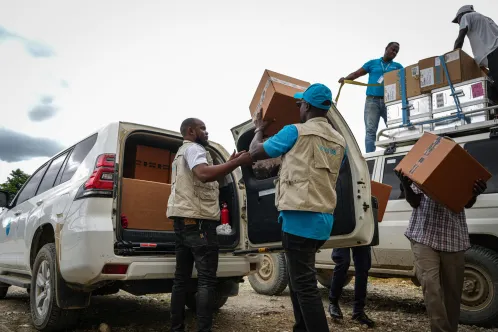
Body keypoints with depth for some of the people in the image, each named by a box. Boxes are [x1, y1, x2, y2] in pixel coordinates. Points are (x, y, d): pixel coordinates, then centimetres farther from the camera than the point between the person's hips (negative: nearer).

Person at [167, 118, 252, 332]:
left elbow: (204, 178, 26)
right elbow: (204, 174, -27)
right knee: (206, 279, -9)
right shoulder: (193, 148, -6)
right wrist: (238, 162, -26)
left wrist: (229, 164, 19)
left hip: (183, 219, 10)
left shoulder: (182, 152, 27)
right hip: (197, 219, -10)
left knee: (181, 277, 10)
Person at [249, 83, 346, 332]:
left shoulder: (296, 131, -7)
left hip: (301, 216, -8)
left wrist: (259, 129, 21)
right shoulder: (339, 141, 14)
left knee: (304, 285, -5)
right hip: (324, 218, 8)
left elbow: (255, 153, 1)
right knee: (299, 279, 20)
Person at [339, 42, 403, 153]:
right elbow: (356, 73, 11)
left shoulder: (397, 66, 19)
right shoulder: (373, 63, 17)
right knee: (370, 130, -10)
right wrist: (345, 78, -7)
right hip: (372, 100, -1)